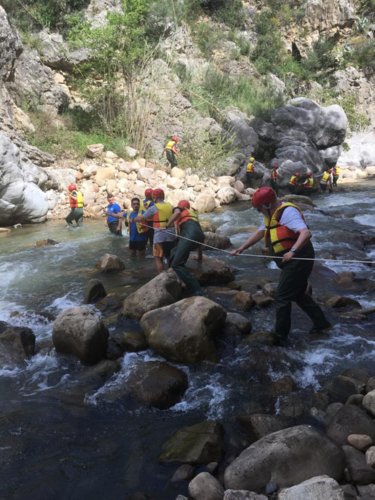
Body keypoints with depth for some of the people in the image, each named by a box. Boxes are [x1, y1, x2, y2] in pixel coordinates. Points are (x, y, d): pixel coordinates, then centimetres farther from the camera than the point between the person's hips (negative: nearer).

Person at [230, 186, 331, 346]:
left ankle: (279, 337, 7)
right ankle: (321, 322, 35)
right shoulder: (272, 214, 13)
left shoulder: (287, 212, -19)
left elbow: (306, 233, -30)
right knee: (299, 294, 22)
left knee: (282, 298, -4)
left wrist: (293, 251, -44)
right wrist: (240, 249, 15)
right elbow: (258, 233, 20)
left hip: (298, 260, -10)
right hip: (292, 261, 10)